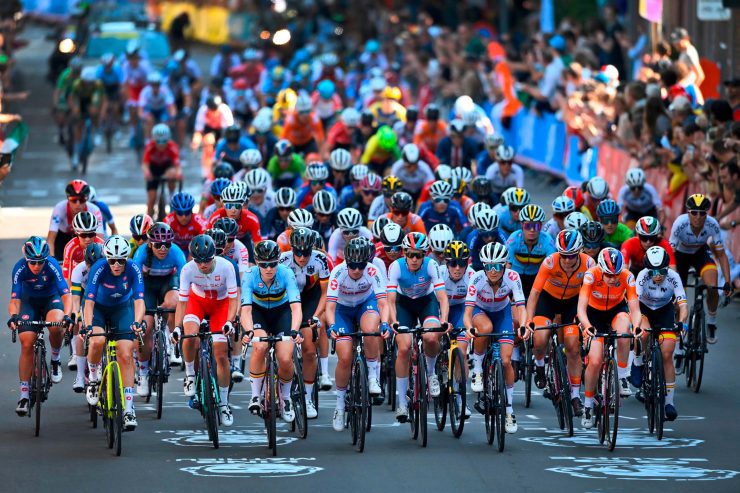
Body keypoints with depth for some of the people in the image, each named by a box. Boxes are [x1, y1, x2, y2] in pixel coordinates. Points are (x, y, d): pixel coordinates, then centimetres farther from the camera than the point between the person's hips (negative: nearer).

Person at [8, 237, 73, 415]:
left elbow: (65, 294, -33)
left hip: (51, 298, -1)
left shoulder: (52, 265, -29)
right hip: (30, 301, 1)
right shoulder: (20, 268, -26)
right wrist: (14, 316, -49)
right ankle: (24, 394, -4)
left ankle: (55, 359, -3)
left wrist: (67, 316, -49)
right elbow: (15, 298, -29)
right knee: (27, 344, -12)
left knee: (55, 325, -34)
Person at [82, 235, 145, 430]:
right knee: (97, 341, -31)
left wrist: (137, 322, -51)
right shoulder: (99, 268, -29)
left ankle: (128, 410, -10)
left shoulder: (133, 270, -26)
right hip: (99, 307, -1)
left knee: (126, 355, -12)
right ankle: (93, 378, -1)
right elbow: (89, 301, -34)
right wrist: (88, 326, -49)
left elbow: (139, 300, -32)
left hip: (122, 308, 1)